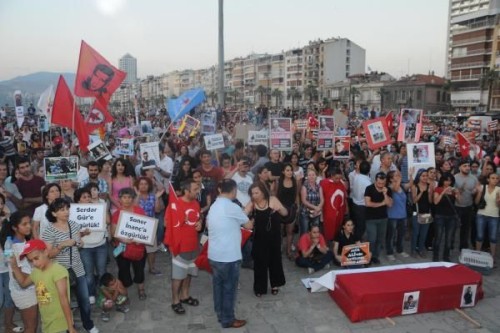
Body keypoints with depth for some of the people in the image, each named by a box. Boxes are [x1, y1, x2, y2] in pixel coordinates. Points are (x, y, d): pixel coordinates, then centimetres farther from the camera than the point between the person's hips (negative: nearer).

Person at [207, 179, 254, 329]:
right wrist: (251, 221, 18)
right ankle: (228, 320, 18)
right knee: (229, 288, 6)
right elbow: (248, 226, -6)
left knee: (218, 285, 18)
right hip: (229, 256, -7)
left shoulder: (213, 206, 7)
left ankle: (220, 314, 31)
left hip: (214, 255, 8)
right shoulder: (232, 207, -16)